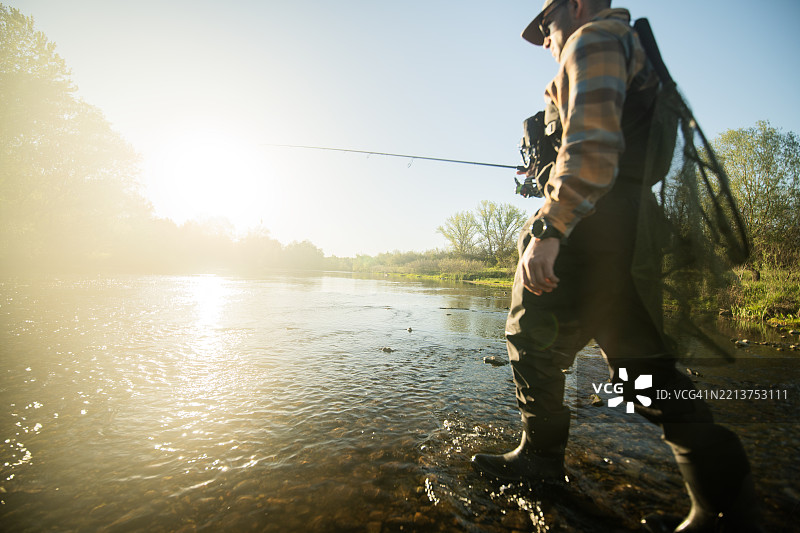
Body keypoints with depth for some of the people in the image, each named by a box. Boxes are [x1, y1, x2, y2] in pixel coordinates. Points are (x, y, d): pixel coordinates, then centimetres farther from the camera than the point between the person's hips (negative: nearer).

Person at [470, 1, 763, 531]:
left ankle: (540, 458, 19)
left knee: (534, 342, 3)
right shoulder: (634, 50, 32)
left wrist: (547, 229, -26)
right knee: (644, 363, 11)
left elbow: (592, 146, -19)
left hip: (588, 229, -10)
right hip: (630, 235, 10)